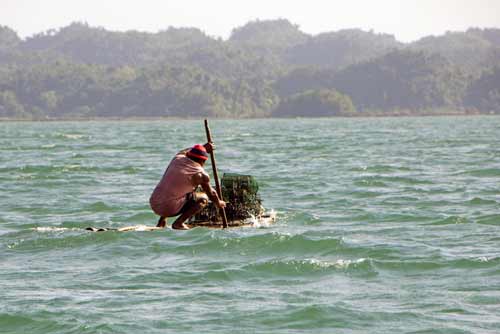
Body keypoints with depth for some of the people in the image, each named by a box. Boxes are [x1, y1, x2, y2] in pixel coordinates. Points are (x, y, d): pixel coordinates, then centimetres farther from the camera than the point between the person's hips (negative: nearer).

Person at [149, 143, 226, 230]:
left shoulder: (177, 158, 7)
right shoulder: (201, 174, -4)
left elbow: (184, 152, 35)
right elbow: (211, 194, 11)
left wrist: (204, 148, 43)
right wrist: (219, 203, 32)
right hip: (170, 209, -6)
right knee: (203, 198, 10)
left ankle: (161, 221, 26)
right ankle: (178, 223, -3)